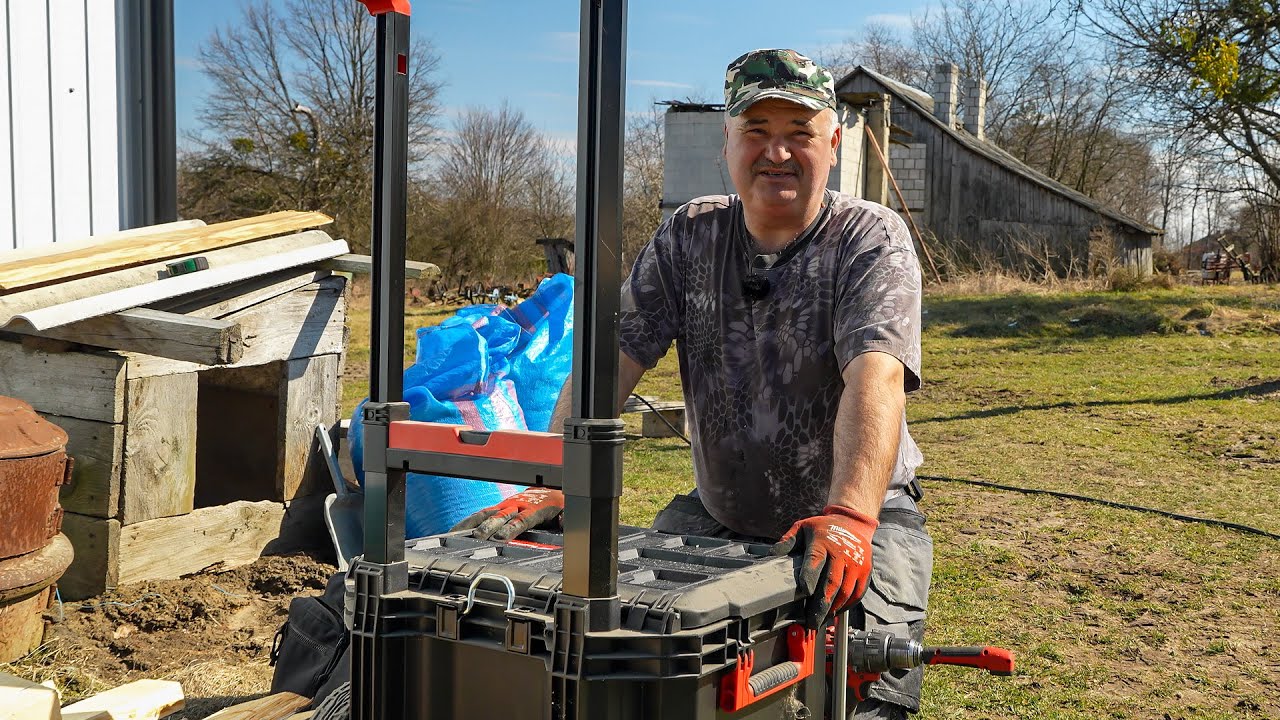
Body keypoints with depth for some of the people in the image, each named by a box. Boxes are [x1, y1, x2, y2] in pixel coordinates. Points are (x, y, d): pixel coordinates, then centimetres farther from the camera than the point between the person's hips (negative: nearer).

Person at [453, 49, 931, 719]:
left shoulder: (872, 238, -10)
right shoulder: (688, 236, 2)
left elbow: (876, 376, -28)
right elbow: (611, 361, -7)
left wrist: (847, 517, -45)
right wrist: (549, 490, -21)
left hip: (861, 518, -3)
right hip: (716, 516, 3)